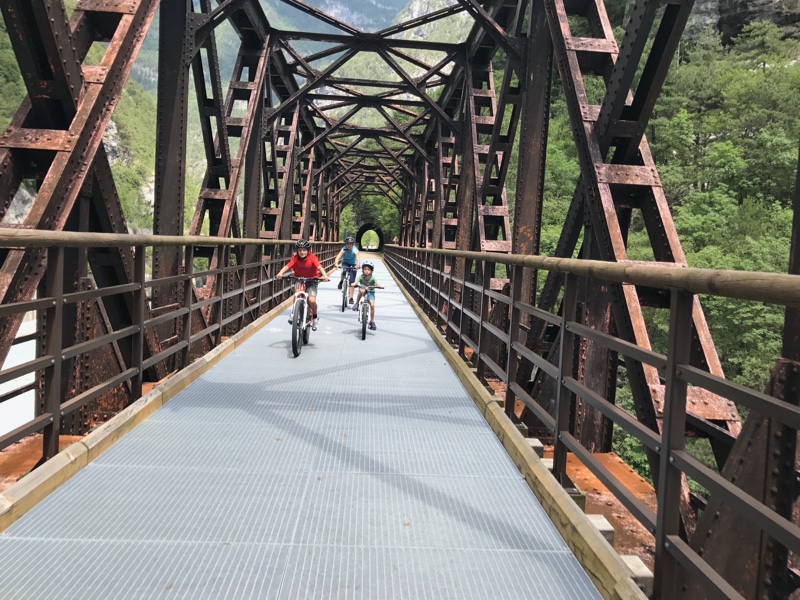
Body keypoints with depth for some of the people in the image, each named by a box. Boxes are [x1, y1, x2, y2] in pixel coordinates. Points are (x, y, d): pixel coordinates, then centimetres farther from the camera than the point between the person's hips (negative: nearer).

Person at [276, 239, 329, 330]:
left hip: (311, 281, -2)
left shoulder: (312, 257, -16)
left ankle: (315, 317, 7)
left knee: (311, 300, -21)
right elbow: (287, 266, -26)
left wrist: (324, 275, -50)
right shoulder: (295, 258, -12)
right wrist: (280, 273, -47)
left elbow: (319, 267, -30)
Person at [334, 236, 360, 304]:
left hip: (353, 265, -1)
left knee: (351, 281, -7)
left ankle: (351, 298, 0)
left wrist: (358, 265, -63)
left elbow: (358, 259, -42)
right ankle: (341, 281, -4)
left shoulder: (355, 250, -28)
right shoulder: (343, 250, -24)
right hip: (345, 263, 1)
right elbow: (338, 257, -36)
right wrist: (336, 264, -55)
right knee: (344, 271, -35)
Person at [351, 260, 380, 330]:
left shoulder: (372, 278, -22)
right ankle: (357, 303, -14)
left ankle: (372, 321, -3)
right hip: (363, 291, 0)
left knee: (372, 305, -19)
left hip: (370, 292, 0)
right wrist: (353, 284, -57)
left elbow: (377, 284, -35)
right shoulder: (361, 277, -20)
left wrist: (377, 285, -58)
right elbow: (356, 282, -35)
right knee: (361, 290, -37)